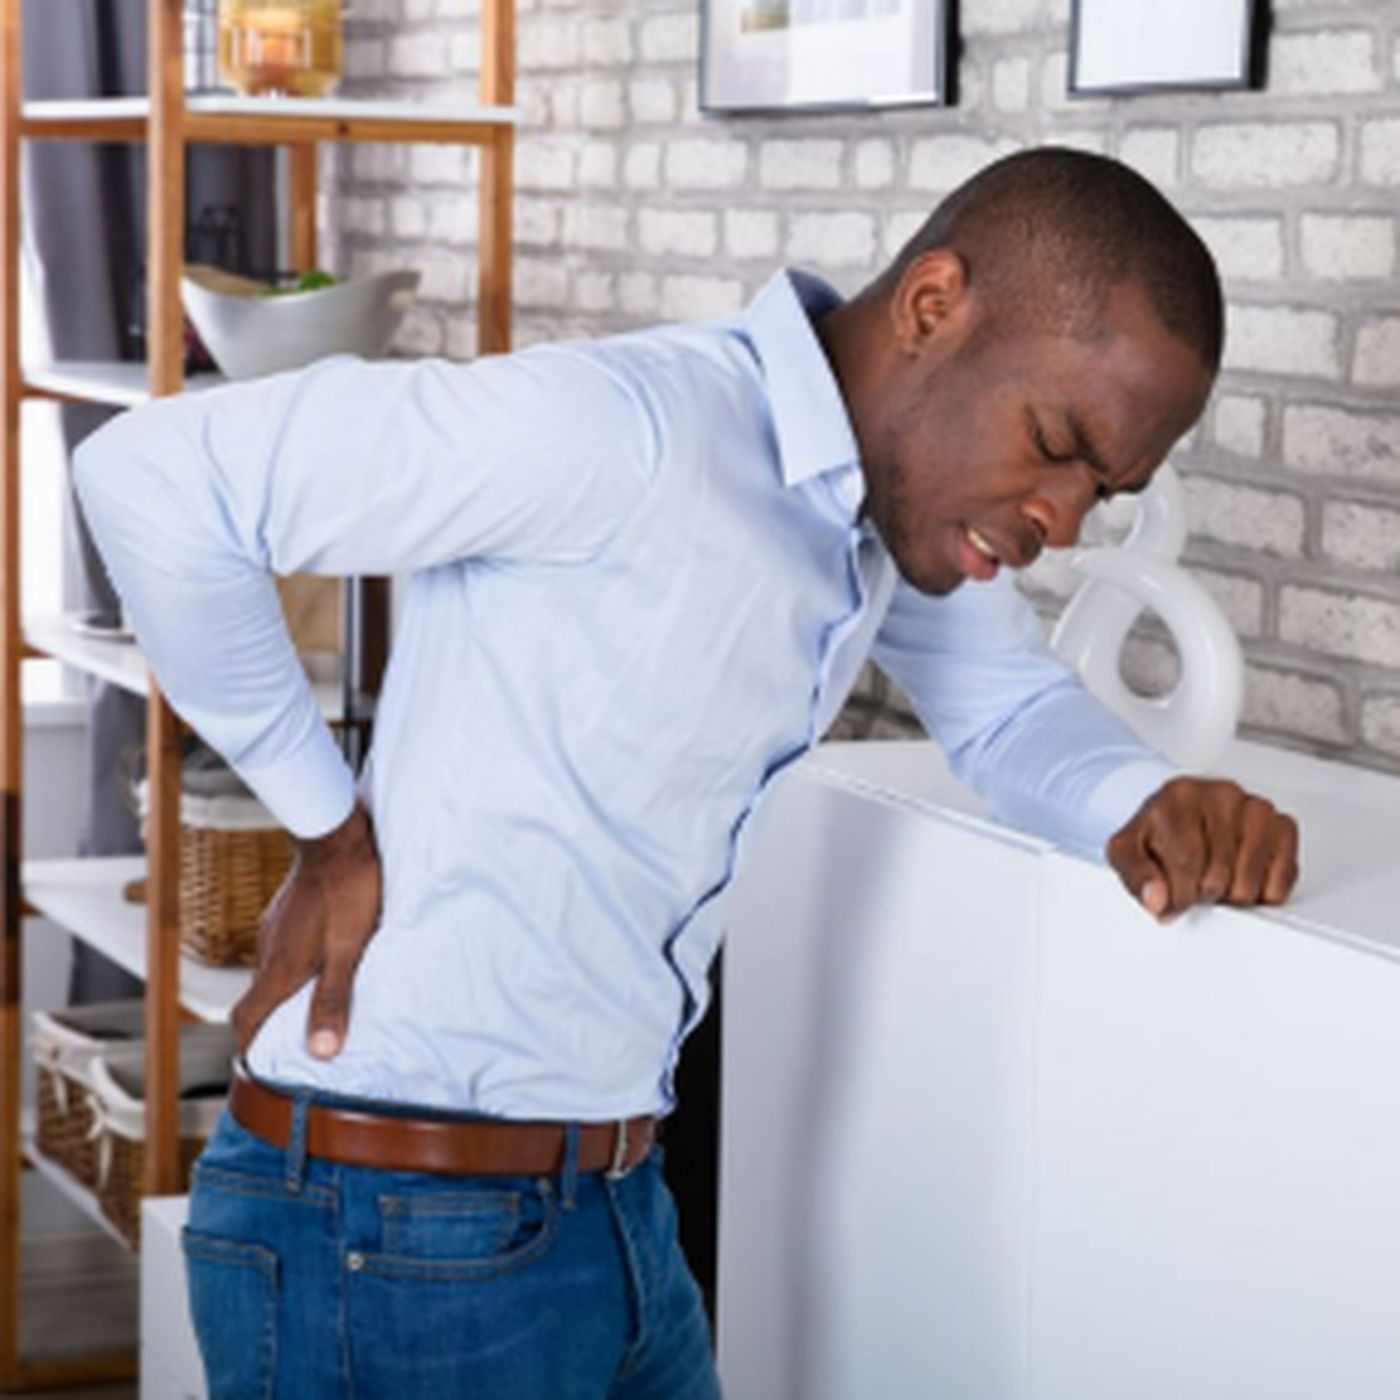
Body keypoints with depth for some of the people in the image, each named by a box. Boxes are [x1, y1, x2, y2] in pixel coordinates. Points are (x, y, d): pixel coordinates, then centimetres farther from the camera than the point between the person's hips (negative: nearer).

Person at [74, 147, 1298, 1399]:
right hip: (393, 1238, -8)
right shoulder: (630, 433, -23)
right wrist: (330, 830, -16)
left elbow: (1010, 707, 16)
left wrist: (1146, 806, -7)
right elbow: (154, 473, -23)